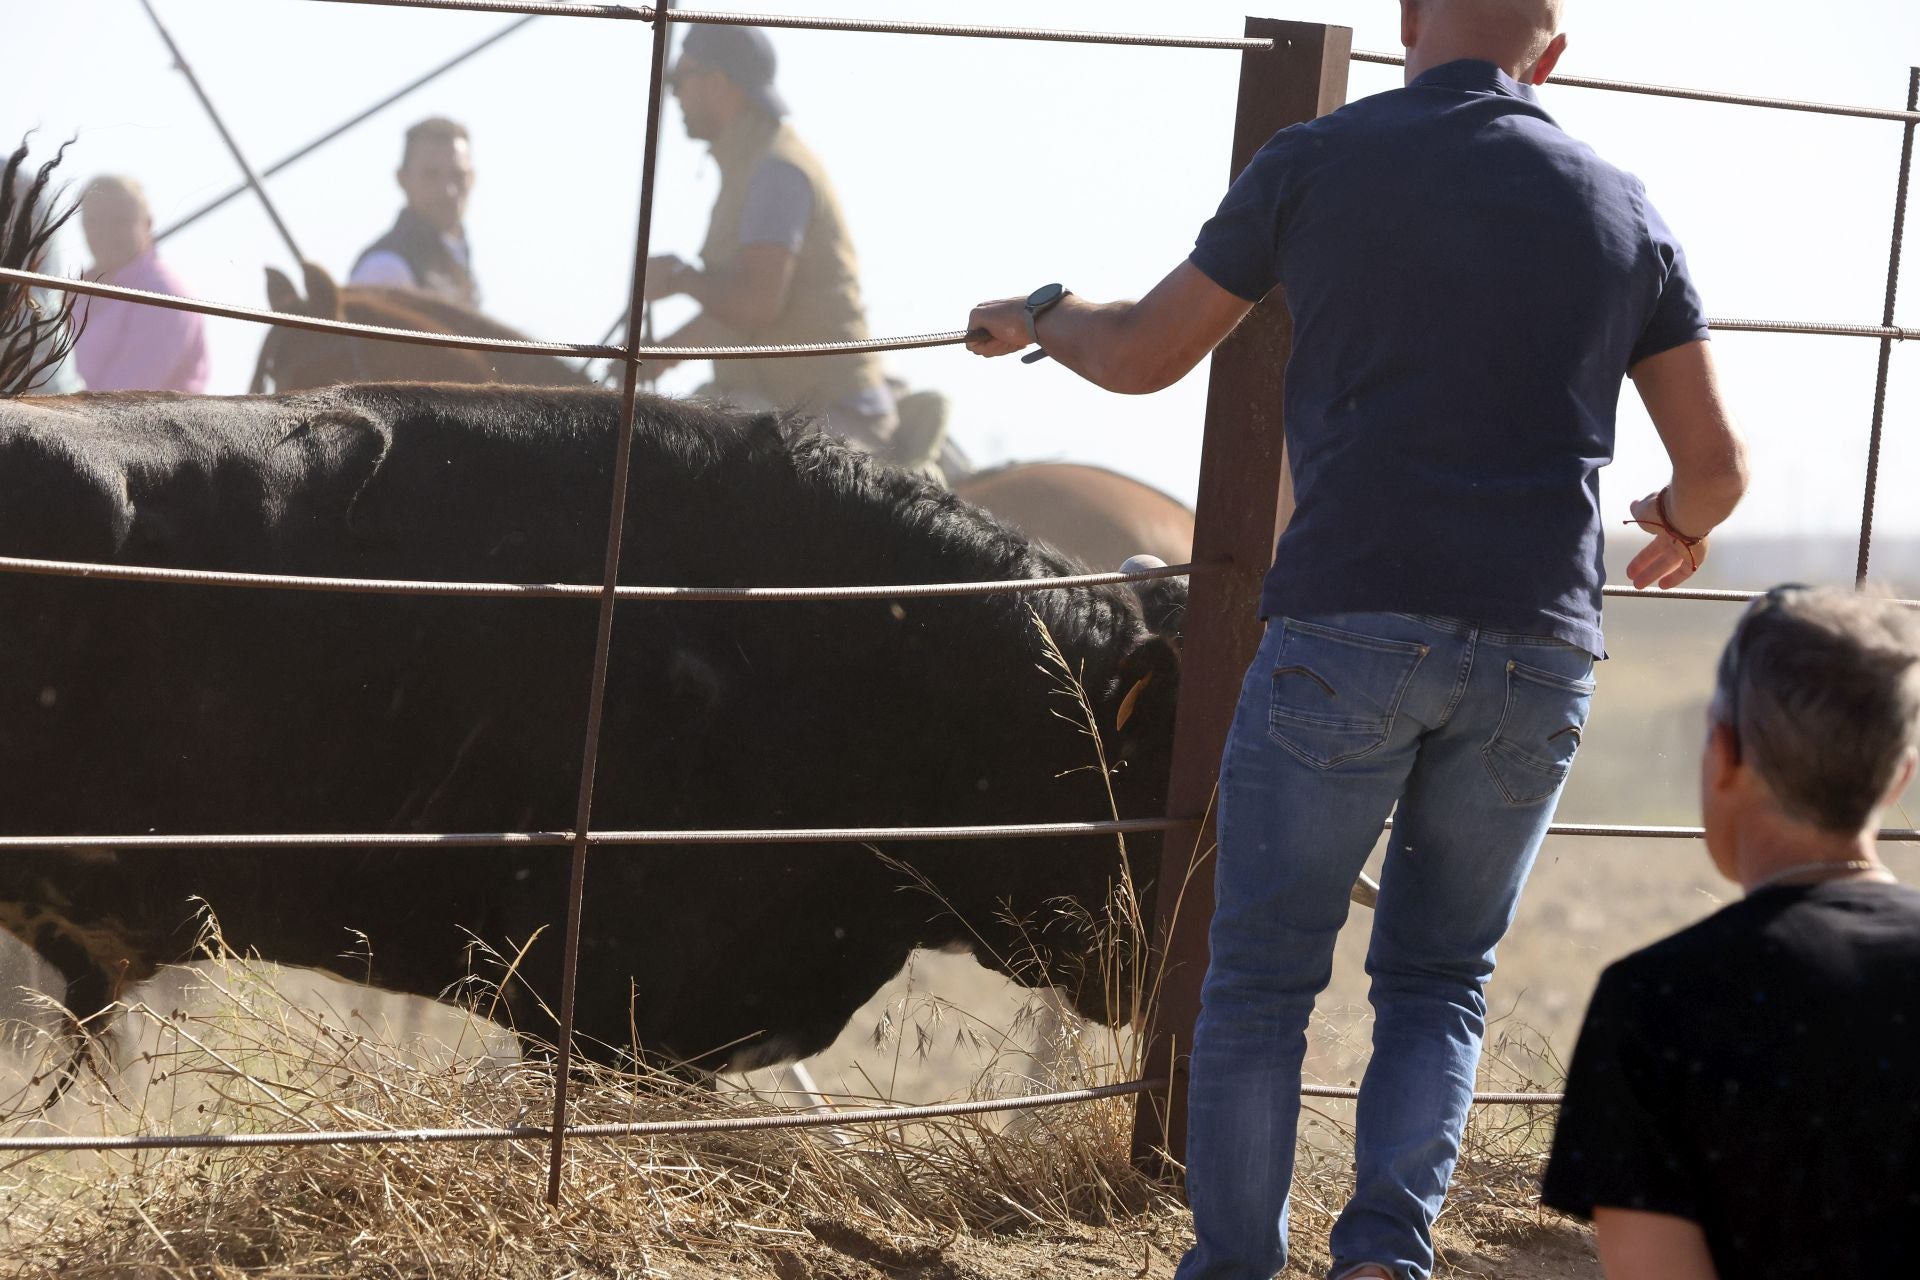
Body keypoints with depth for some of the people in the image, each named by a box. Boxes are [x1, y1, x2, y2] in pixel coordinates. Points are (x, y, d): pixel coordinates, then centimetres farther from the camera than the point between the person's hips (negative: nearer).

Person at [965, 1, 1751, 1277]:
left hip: (1347, 629, -2)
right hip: (1534, 656, 3)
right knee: (1439, 979, 15)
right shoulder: (1621, 210, 9)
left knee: (1263, 979, 9)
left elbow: (1144, 354, 12)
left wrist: (1045, 315, 34)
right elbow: (1717, 463, 11)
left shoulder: (1317, 161, 3)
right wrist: (1683, 524, 35)